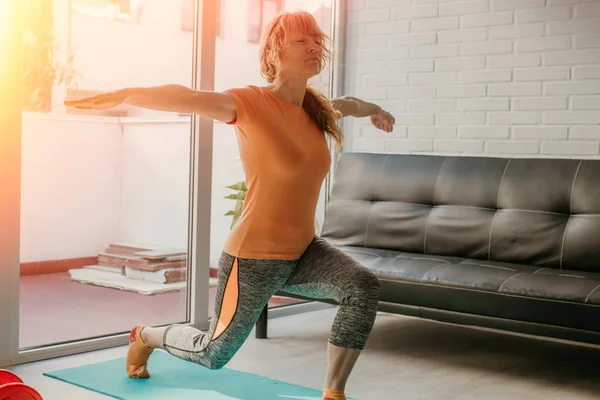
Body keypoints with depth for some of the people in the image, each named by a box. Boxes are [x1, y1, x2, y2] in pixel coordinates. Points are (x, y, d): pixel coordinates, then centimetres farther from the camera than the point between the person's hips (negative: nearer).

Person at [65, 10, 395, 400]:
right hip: (254, 256, -6)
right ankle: (145, 336, 45)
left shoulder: (318, 108, 4)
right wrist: (122, 95, -47)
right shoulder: (250, 103, -17)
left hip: (303, 251, 6)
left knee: (364, 287, -23)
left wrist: (375, 110, 48)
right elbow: (188, 98, -34)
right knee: (214, 354, 13)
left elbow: (347, 103, 28)